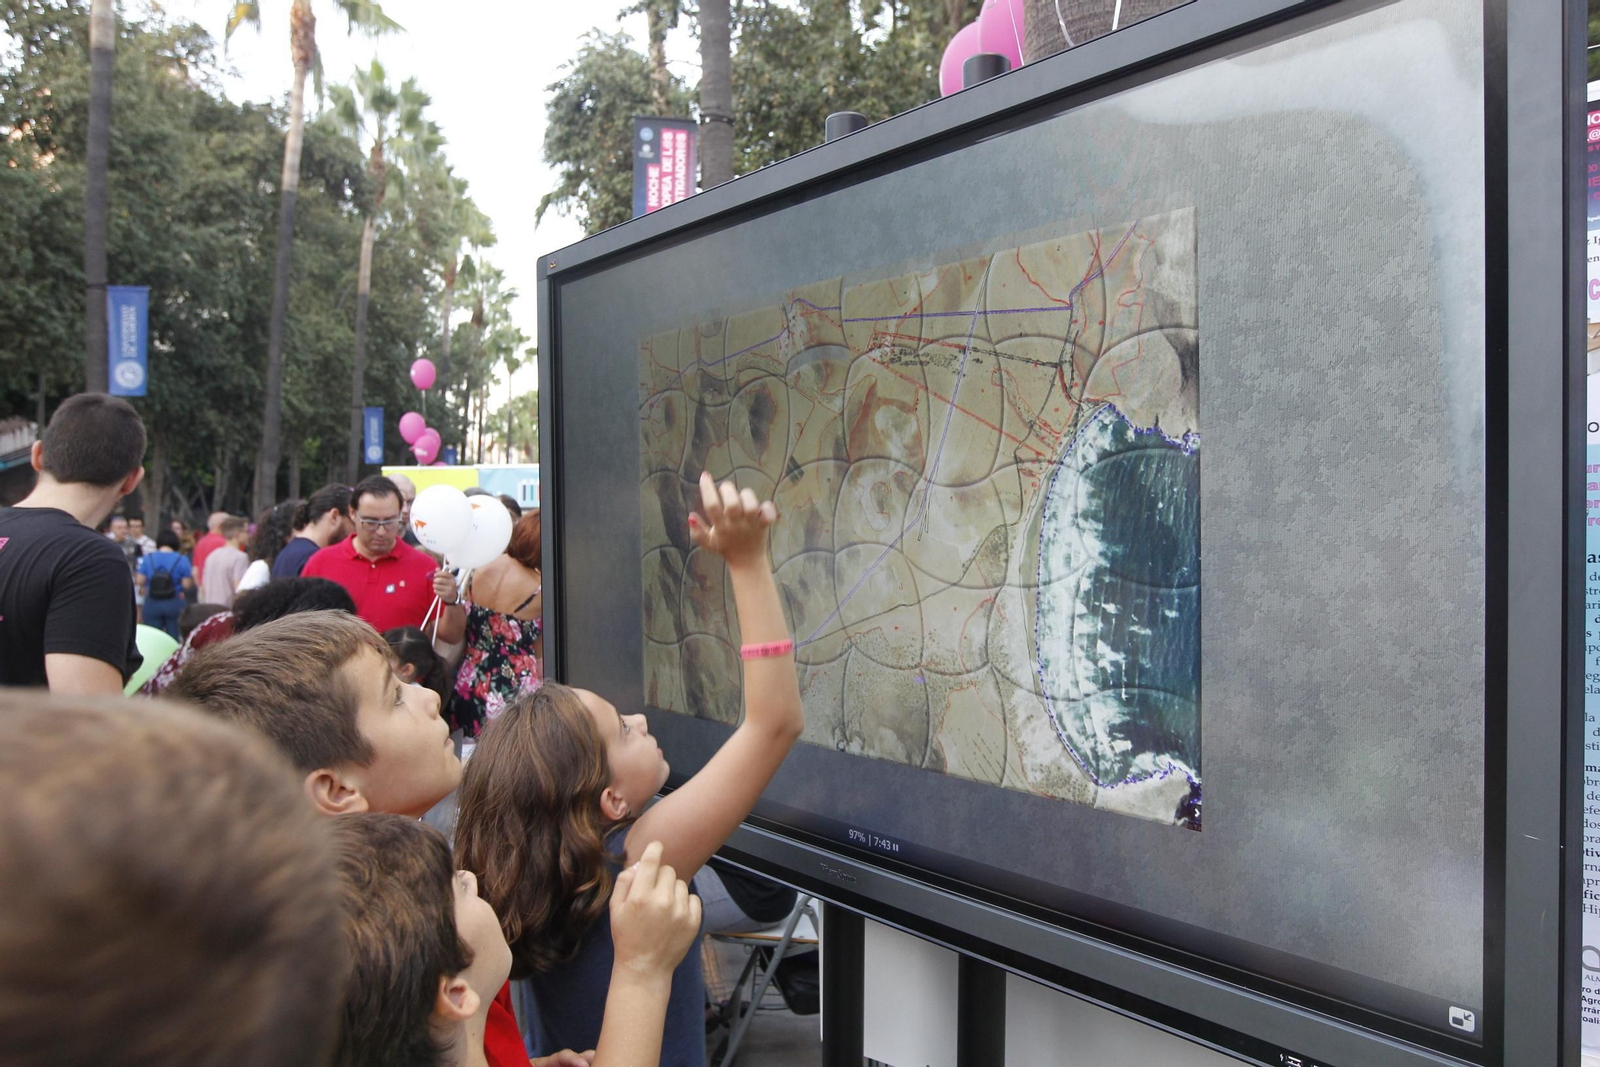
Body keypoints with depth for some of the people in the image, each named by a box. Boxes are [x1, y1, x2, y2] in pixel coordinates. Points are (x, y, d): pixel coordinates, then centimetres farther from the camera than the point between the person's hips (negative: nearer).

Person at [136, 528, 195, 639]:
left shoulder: (148, 558, -1)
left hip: (152, 604, 2)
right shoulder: (181, 560, -7)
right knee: (174, 637, 6)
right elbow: (187, 585, -9)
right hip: (174, 604, -2)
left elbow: (140, 581, -1)